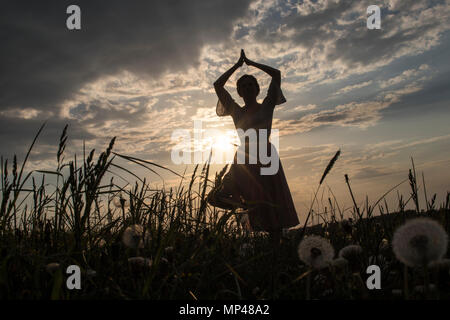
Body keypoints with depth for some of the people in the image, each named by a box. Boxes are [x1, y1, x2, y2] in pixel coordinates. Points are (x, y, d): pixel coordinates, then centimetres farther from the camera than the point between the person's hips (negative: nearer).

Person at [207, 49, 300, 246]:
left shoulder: (266, 106, 8)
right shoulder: (236, 111, 14)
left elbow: (276, 74, 3)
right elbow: (218, 85, 11)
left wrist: (251, 63, 12)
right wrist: (238, 65, 16)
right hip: (243, 160, 2)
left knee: (271, 205, -3)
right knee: (218, 196, -14)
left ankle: (276, 247, 4)